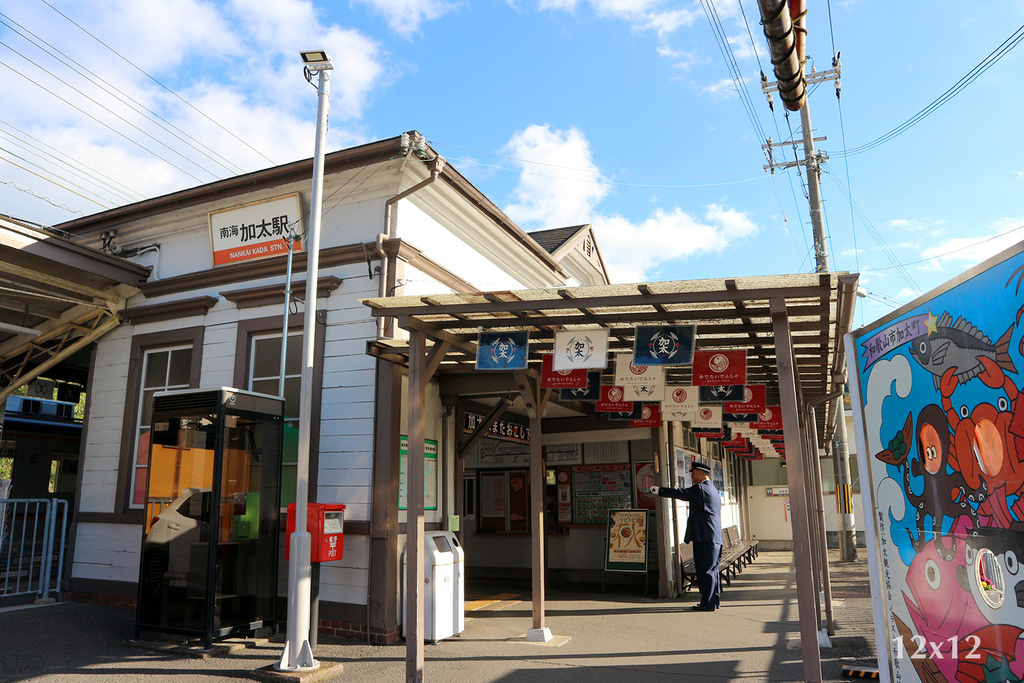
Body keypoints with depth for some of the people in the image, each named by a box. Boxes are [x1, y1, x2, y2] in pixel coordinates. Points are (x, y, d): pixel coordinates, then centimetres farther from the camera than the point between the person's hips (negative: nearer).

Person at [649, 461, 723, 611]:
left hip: (705, 537, -10)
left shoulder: (700, 488, -12)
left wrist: (659, 491, -6)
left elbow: (681, 493, -13)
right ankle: (714, 600, 21)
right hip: (714, 537, 10)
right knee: (711, 569, 14)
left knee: (705, 570, -6)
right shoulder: (712, 489, 18)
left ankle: (708, 603, -3)